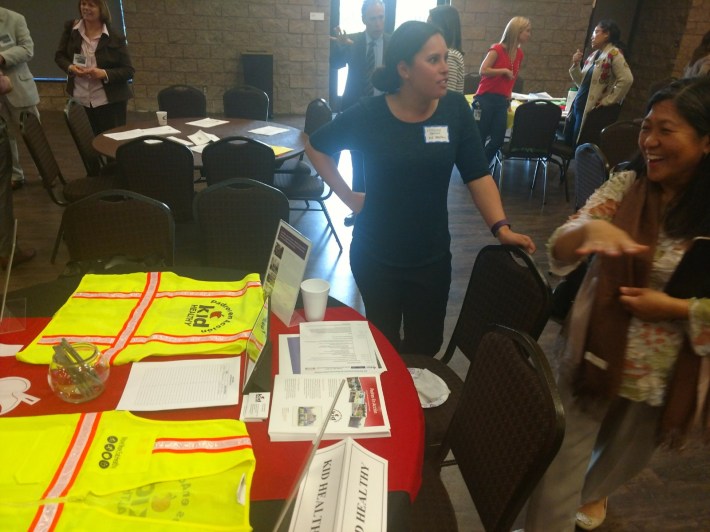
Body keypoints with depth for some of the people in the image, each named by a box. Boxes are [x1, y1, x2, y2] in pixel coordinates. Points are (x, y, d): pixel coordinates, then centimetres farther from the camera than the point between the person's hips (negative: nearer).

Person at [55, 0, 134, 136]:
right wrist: (70, 67, -10)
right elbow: (59, 55, 12)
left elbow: (129, 71, -6)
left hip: (110, 102, -3)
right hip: (80, 101, 3)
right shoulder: (71, 28, 4)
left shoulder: (115, 36, -6)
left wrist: (104, 74, -21)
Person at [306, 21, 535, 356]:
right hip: (375, 257, -1)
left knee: (426, 346, 14)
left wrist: (501, 228, -18)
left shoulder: (455, 109, -7)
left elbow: (477, 175, -5)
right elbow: (316, 147, 3)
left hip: (432, 257, 2)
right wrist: (348, 196, -3)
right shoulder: (368, 114, -11)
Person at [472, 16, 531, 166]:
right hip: (486, 98, -7)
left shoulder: (519, 53, 11)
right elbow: (482, 70, -18)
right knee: (479, 137, -1)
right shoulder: (497, 49, -10)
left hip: (502, 101, 7)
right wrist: (505, 70, -14)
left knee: (498, 138, 1)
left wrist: (508, 98, 20)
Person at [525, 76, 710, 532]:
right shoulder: (626, 186, -10)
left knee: (628, 452, 26)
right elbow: (559, 253, -19)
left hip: (665, 370, 1)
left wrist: (673, 307, -21)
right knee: (562, 455, 7)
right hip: (596, 350, -1)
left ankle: (594, 492, 59)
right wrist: (590, 227, -39)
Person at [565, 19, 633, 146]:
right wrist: (575, 65, 4)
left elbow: (627, 79, -21)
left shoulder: (613, 53, -10)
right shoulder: (594, 54, 15)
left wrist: (608, 101, -17)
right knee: (567, 143, 11)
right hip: (578, 106, 8)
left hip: (591, 109, -8)